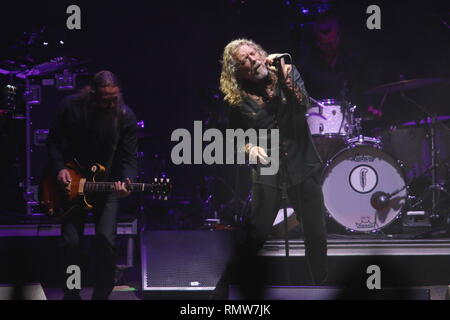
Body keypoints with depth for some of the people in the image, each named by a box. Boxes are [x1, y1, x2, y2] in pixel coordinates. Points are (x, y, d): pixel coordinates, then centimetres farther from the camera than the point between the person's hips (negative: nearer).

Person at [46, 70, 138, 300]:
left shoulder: (125, 117, -12)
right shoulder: (71, 107, -11)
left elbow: (129, 156, -10)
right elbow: (54, 141, 1)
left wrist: (125, 180, -28)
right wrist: (59, 169, -12)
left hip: (107, 185, 0)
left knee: (106, 241, -11)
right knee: (70, 242, -7)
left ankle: (101, 295, 7)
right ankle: (71, 294, 12)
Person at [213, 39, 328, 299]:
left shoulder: (287, 72, 1)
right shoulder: (239, 97, 0)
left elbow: (303, 103, -15)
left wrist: (283, 74, -24)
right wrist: (249, 147, -10)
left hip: (302, 163, 1)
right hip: (267, 170, -1)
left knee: (317, 233, 2)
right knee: (255, 233, -7)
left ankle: (321, 285, 20)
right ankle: (224, 290, 2)